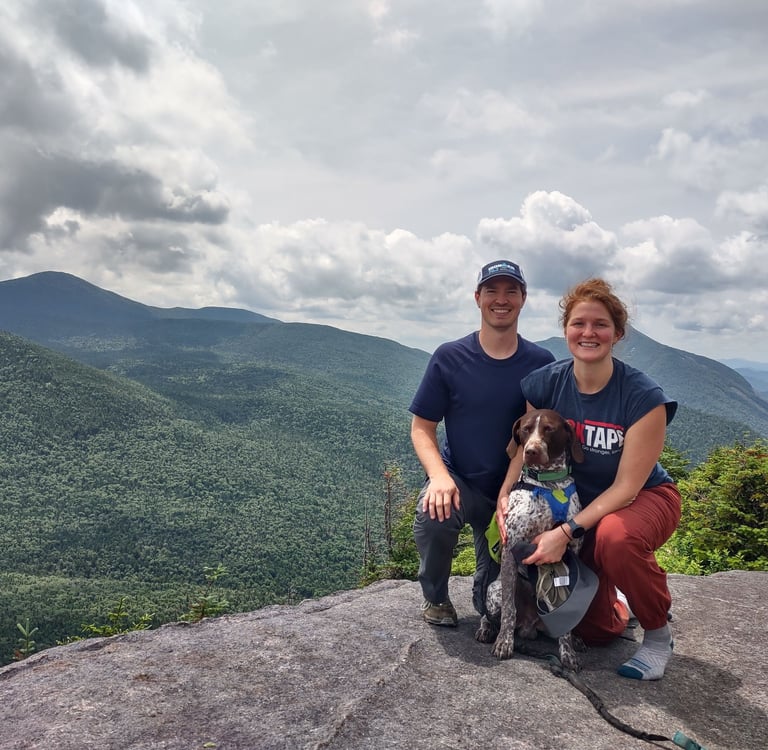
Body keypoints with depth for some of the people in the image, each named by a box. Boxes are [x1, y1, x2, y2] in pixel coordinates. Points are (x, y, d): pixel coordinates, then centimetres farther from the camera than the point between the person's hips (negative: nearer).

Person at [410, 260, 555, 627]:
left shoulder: (541, 363, -4)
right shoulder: (449, 358, -8)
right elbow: (421, 428, -5)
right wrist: (439, 476, -24)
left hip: (514, 489, 1)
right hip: (458, 479, -1)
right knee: (434, 515, -34)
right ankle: (435, 597, -4)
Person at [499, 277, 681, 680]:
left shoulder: (644, 397, -24)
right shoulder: (544, 383, -14)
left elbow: (626, 486, -22)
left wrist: (567, 532, -30)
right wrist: (505, 497, -26)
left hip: (644, 499, -3)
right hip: (578, 503, 3)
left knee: (615, 537, -40)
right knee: (595, 631, -3)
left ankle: (658, 634, -9)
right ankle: (616, 609, 37)